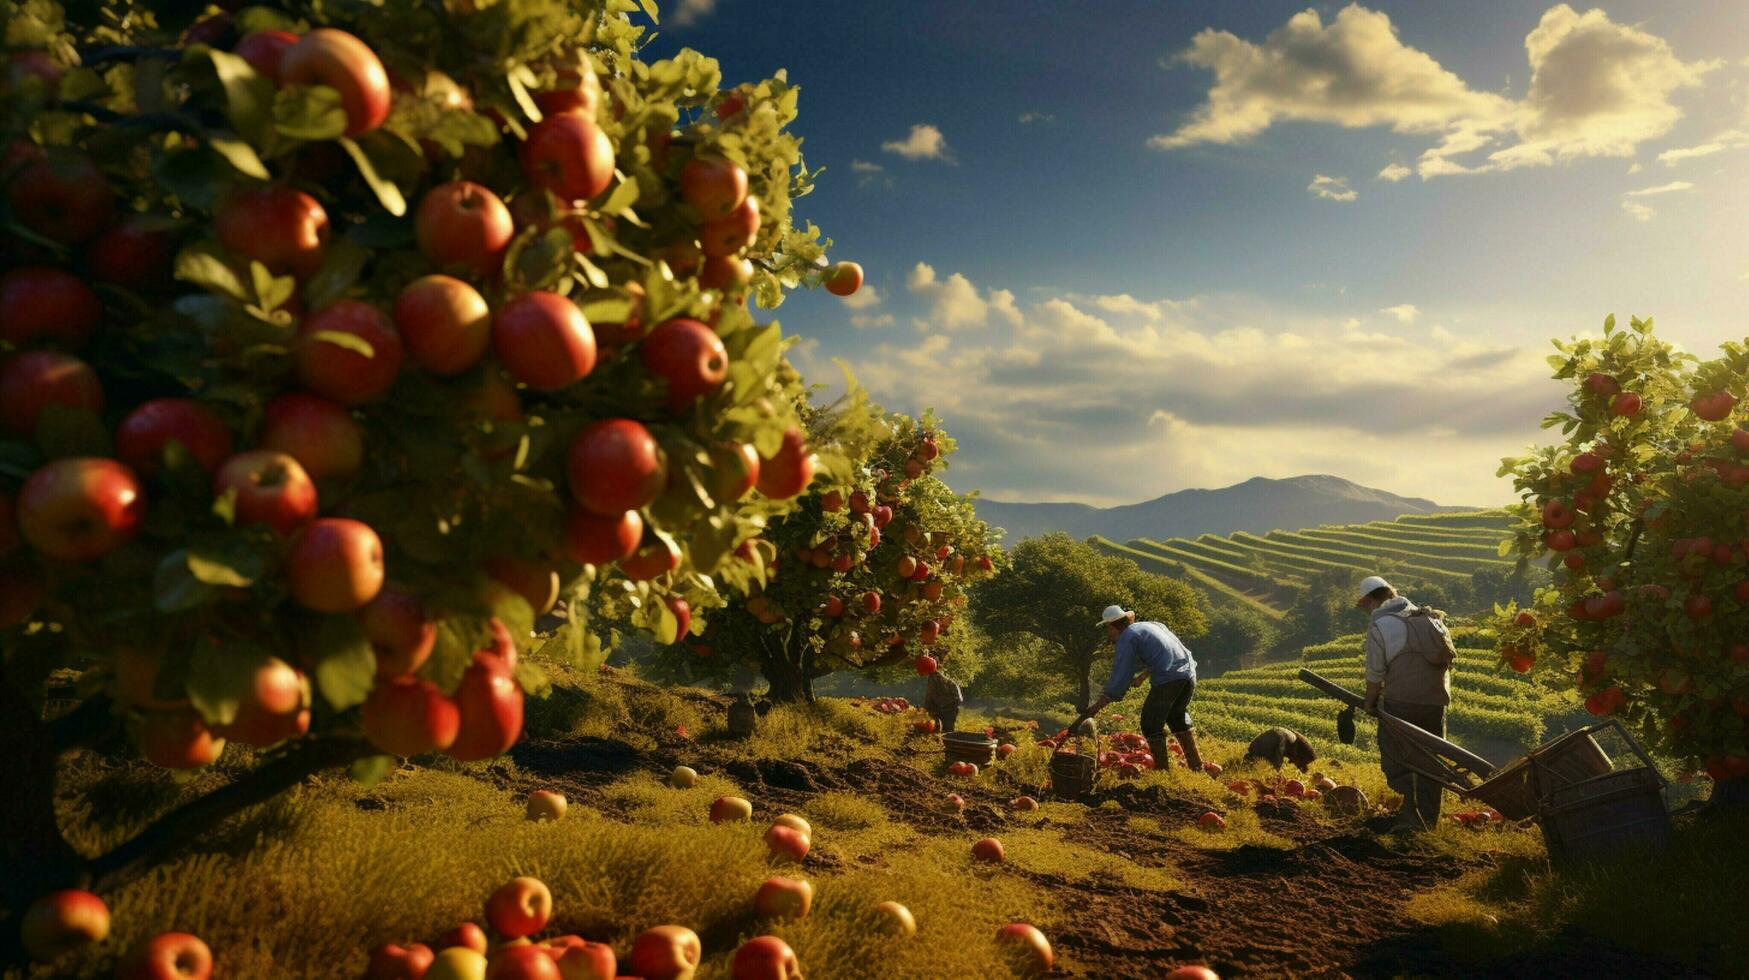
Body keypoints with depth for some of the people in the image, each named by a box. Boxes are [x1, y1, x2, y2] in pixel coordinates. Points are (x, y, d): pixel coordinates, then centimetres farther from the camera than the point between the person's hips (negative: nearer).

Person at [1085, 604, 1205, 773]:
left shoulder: (1127, 637, -2)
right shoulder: (1150, 625, 22)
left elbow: (1120, 677, -7)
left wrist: (1097, 706, -4)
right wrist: (1142, 675, 39)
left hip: (1168, 680, -9)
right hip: (1189, 674, 9)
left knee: (1151, 723, 5)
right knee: (1178, 716, 28)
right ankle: (1196, 764, 33)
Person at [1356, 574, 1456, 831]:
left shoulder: (1379, 625, -8)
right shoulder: (1425, 616, 11)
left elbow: (1375, 673, -8)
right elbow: (1445, 657, 14)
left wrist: (1369, 702, 10)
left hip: (1402, 703, -6)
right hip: (1436, 700, 7)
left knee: (1396, 761, 5)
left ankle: (1410, 815, -2)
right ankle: (1429, 818, 24)